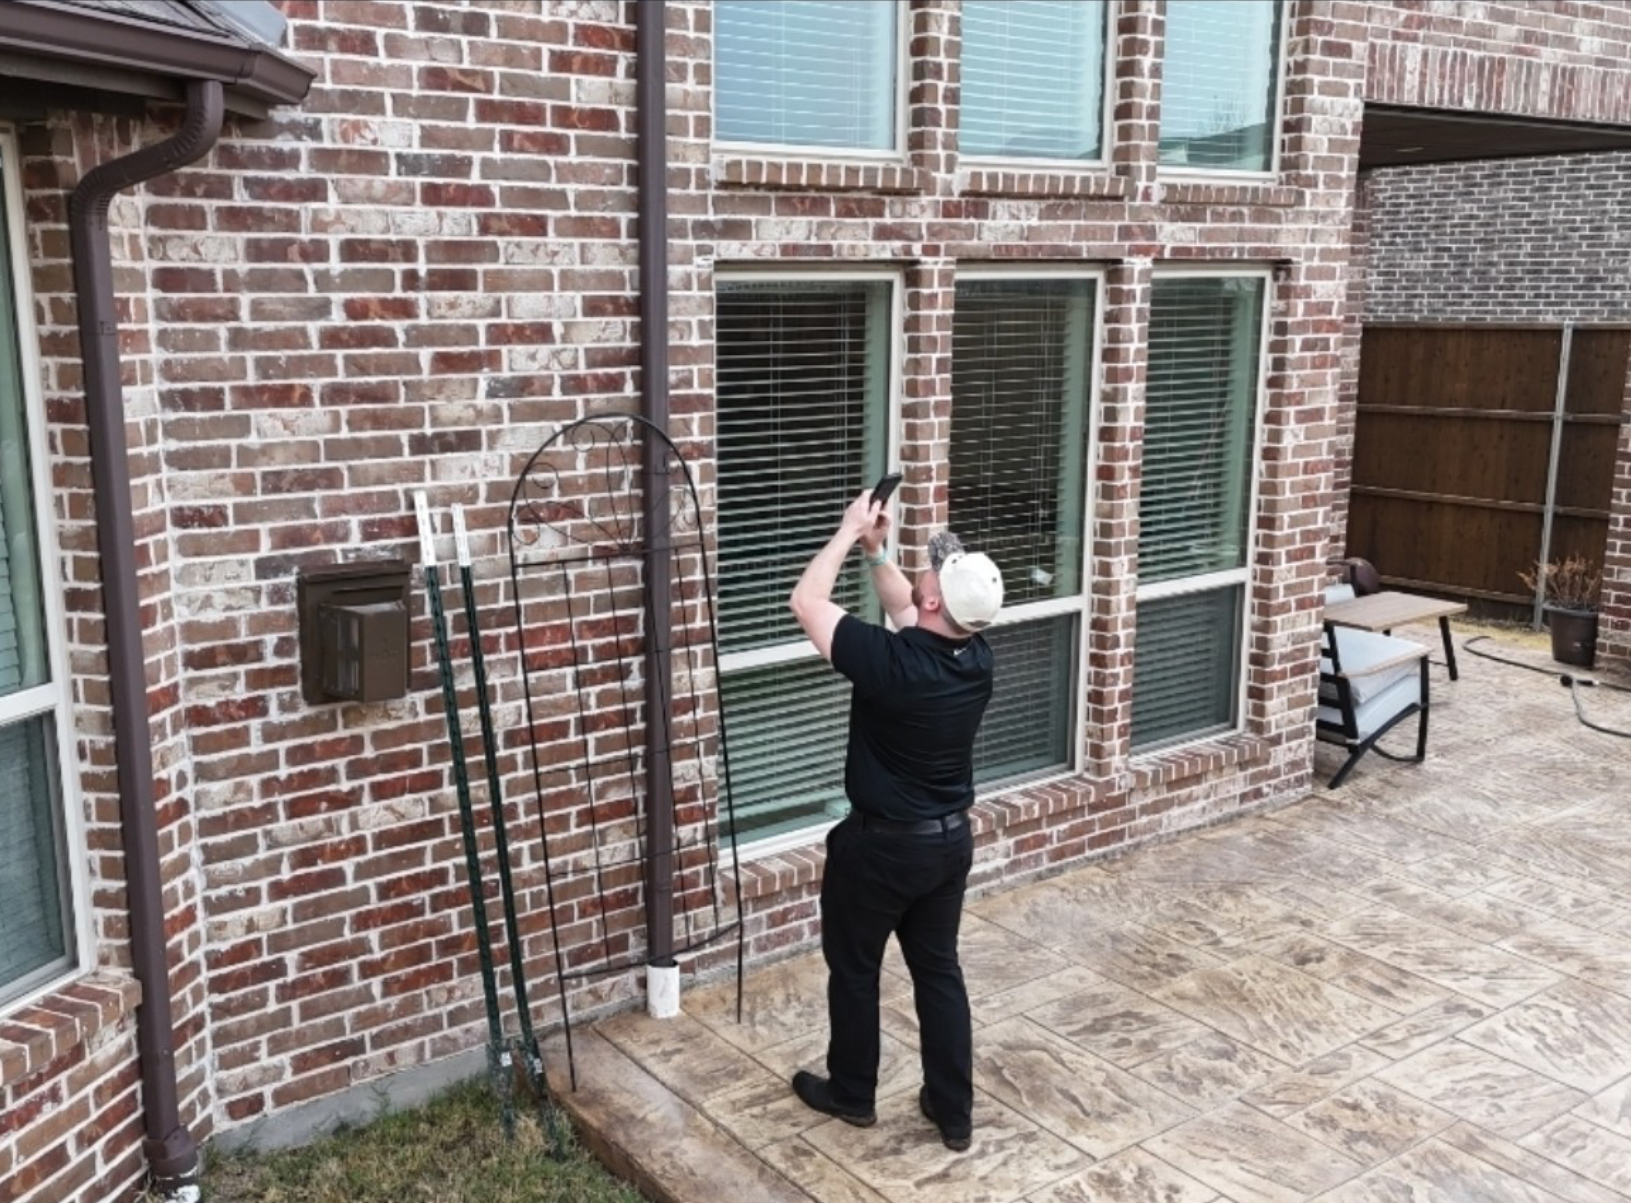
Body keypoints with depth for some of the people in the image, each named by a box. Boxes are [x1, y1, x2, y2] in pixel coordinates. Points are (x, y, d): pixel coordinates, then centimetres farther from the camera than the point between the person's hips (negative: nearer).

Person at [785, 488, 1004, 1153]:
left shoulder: (890, 663, -29)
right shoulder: (976, 656, -8)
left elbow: (806, 602, -18)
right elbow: (904, 610, 11)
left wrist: (848, 532, -9)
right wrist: (875, 550, 7)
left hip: (880, 845, -6)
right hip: (950, 840, 6)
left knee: (853, 968, 16)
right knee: (939, 970, 17)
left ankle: (852, 1094, 33)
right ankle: (954, 1111, 26)